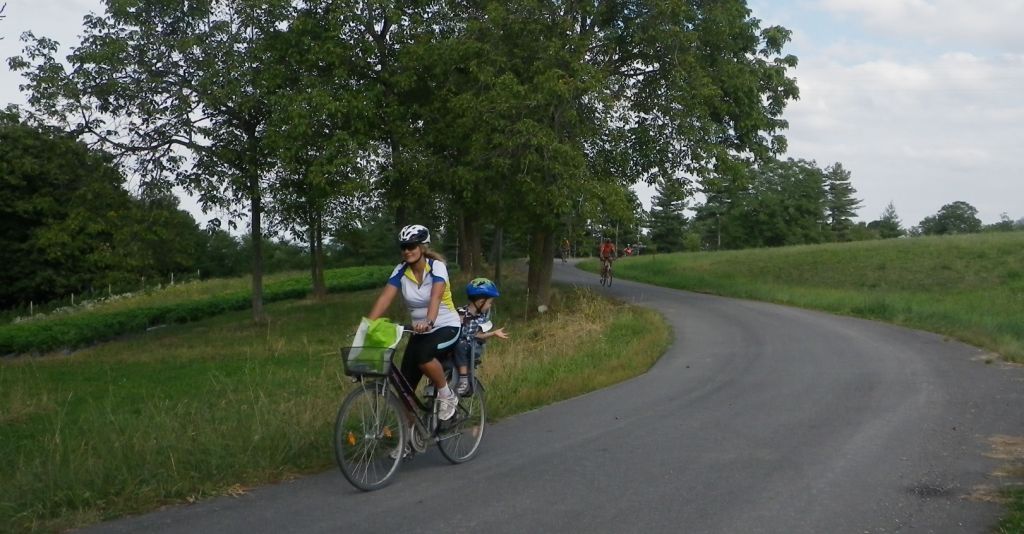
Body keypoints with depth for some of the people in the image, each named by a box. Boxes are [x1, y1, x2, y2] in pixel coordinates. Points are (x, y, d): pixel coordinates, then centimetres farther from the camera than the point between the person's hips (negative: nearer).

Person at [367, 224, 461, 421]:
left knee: (423, 355, -35)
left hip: (446, 326, -5)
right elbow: (385, 297, -17)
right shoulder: (401, 270, -6)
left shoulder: (437, 266, -17)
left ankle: (447, 395, -10)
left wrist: (428, 321, -53)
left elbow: (436, 296, -34)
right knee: (405, 384, -3)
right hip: (420, 330, 5)